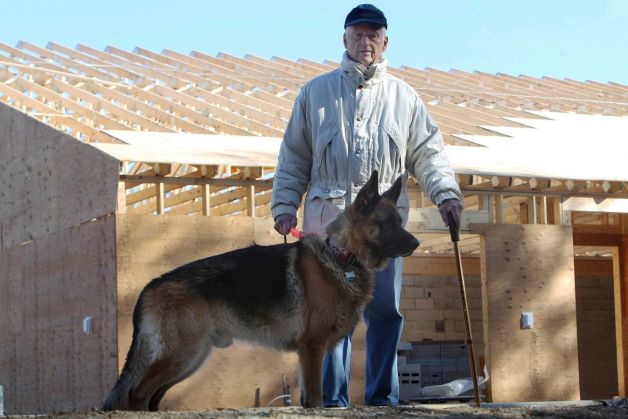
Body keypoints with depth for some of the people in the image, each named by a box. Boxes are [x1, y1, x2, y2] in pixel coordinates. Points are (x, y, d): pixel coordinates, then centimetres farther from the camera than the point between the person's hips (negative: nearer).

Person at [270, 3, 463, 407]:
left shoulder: (404, 96, 15)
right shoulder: (316, 92, 14)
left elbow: (428, 152, 11)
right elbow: (294, 157, 14)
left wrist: (445, 192, -5)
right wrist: (285, 204, 4)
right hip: (329, 217, 0)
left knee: (385, 309, -3)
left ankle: (383, 396, 4)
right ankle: (333, 398, 3)